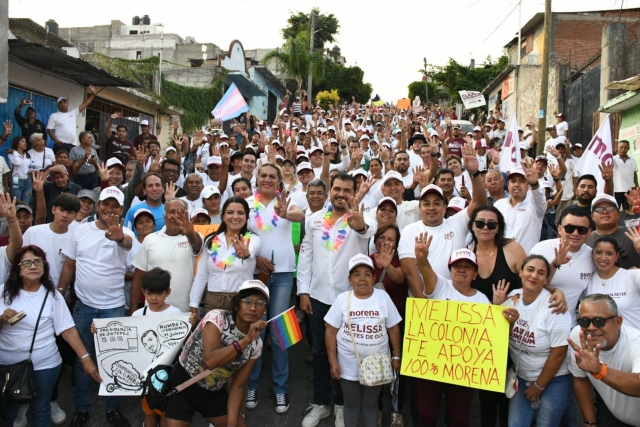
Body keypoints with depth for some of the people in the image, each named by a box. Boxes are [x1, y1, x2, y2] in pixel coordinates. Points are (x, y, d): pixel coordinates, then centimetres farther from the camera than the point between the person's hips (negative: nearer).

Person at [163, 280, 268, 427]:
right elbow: (210, 361, -34)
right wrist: (246, 339, -37)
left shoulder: (256, 345, -7)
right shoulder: (217, 318, -21)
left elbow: (238, 386, -3)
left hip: (214, 393, 5)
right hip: (183, 384, -4)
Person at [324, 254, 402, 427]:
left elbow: (393, 329, 2)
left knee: (371, 404, 16)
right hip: (349, 364, 0)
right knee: (351, 404, 17)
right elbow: (331, 331, -4)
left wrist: (397, 356, 2)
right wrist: (333, 361, -6)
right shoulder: (342, 299, -8)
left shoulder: (383, 297, -5)